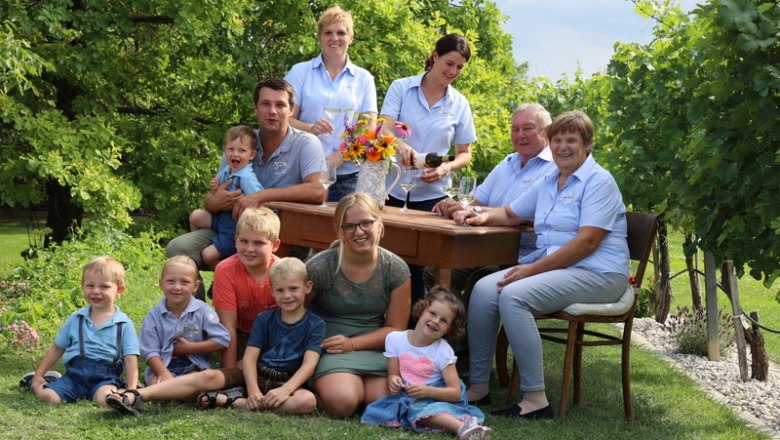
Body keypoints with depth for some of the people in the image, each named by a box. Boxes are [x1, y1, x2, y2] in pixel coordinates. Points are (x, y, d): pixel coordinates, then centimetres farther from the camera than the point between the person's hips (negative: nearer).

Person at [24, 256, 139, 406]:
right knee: (48, 396, -23)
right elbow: (57, 348, 23)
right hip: (75, 373, 3)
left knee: (106, 398, -38)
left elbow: (130, 359, 0)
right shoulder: (76, 319, 14)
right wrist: (38, 375, 19)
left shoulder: (124, 324, 4)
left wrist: (131, 391, -11)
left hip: (105, 377, -3)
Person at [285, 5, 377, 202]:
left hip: (349, 178, 1)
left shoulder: (363, 78, 11)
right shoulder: (300, 72, 9)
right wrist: (310, 129, -19)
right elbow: (285, 118, 3)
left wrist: (335, 159, -12)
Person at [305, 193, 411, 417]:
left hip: (373, 348, 3)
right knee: (342, 402, -31)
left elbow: (395, 328, 2)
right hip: (329, 350, -3)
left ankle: (359, 384, 9)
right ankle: (319, 384, 4)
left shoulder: (396, 269, -1)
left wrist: (352, 344, -12)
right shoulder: (319, 267, -10)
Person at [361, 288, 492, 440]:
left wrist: (428, 391, -27)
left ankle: (465, 428, -55)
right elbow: (392, 375, 6)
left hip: (434, 396, -2)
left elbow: (455, 393, -11)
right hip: (406, 398, 2)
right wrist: (393, 381, -19)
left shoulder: (443, 351, -6)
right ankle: (464, 426, -52)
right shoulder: (395, 339, 1)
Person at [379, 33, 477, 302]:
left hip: (431, 193, 1)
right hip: (392, 188, -1)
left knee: (417, 263, 0)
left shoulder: (459, 104, 7)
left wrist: (447, 168, -11)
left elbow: (465, 153, 11)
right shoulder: (401, 88, 2)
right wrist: (399, 145, -33)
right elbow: (383, 130, -10)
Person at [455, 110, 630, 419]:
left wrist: (533, 269, -20)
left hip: (596, 274, -8)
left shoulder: (599, 181, -8)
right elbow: (511, 213, 32)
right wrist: (483, 216, 8)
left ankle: (535, 399, -27)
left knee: (513, 295, -29)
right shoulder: (548, 182, 19)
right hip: (548, 265, 8)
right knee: (484, 289, -13)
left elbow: (587, 243, -18)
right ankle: (478, 384, -7)